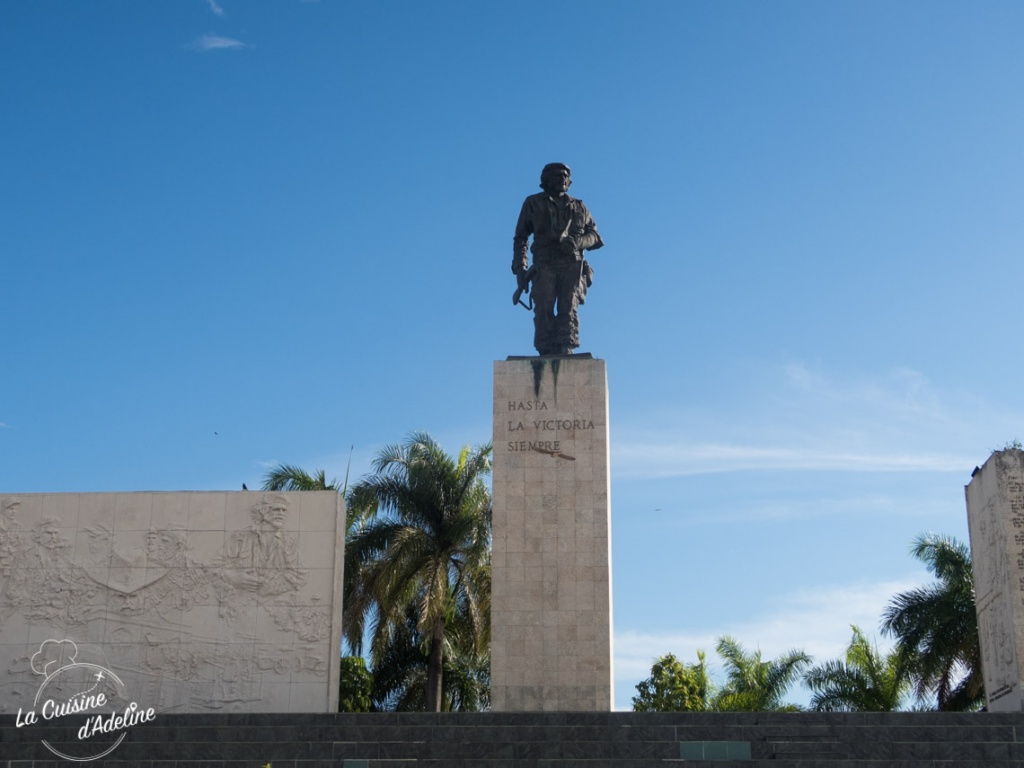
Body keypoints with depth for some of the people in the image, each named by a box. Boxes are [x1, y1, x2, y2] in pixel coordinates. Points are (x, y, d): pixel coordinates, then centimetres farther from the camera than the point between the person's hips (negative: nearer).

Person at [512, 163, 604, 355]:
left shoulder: (578, 207, 23)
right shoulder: (533, 204, 18)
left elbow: (595, 237, 18)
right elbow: (520, 239, 16)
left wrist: (577, 242, -5)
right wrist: (520, 270, 3)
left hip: (572, 266, 1)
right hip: (545, 266, -1)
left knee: (568, 311, -12)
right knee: (544, 312, -11)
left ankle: (565, 353, -19)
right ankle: (546, 357, -14)